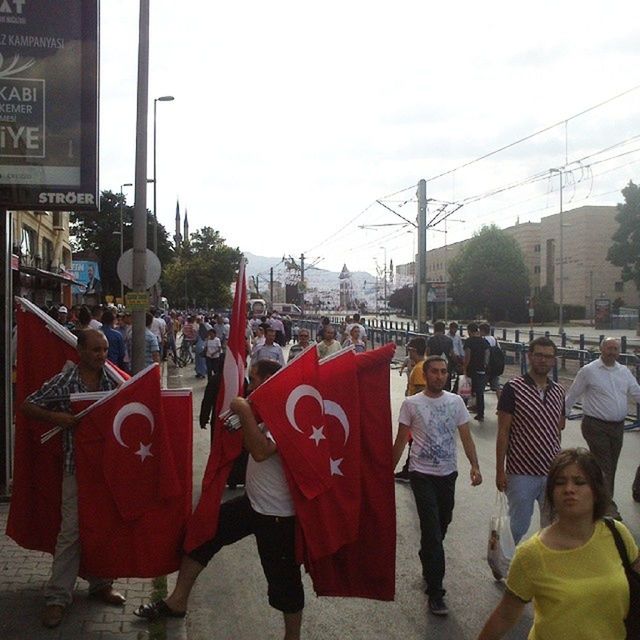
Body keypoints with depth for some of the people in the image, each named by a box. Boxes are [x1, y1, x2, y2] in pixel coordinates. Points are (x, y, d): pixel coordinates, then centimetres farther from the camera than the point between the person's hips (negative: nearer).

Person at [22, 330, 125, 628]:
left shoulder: (114, 379, 1)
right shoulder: (62, 382, -6)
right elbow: (28, 407, -1)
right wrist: (56, 417, -15)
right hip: (78, 466, -3)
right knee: (72, 529, -2)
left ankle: (100, 584, 30)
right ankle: (57, 596, 9)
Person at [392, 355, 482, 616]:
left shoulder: (456, 401, 2)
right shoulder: (411, 404, -7)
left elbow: (466, 436, 2)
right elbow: (401, 441, -2)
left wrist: (475, 466, -9)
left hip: (448, 473, 4)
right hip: (422, 474, -4)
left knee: (442, 524, 15)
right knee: (432, 529, -7)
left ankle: (428, 562, 44)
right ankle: (435, 591, 0)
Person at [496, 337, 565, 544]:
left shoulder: (558, 392, 7)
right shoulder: (514, 388, -9)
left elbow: (558, 431, 14)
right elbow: (503, 432, -9)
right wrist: (500, 470, -10)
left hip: (552, 472, 5)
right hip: (521, 473, -4)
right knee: (518, 527, 7)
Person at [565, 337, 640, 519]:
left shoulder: (624, 371, 9)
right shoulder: (588, 371, -7)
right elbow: (572, 395, -1)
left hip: (618, 427, 6)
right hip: (596, 427, -6)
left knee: (610, 466, 13)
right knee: (603, 466, -6)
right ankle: (608, 505, -1)